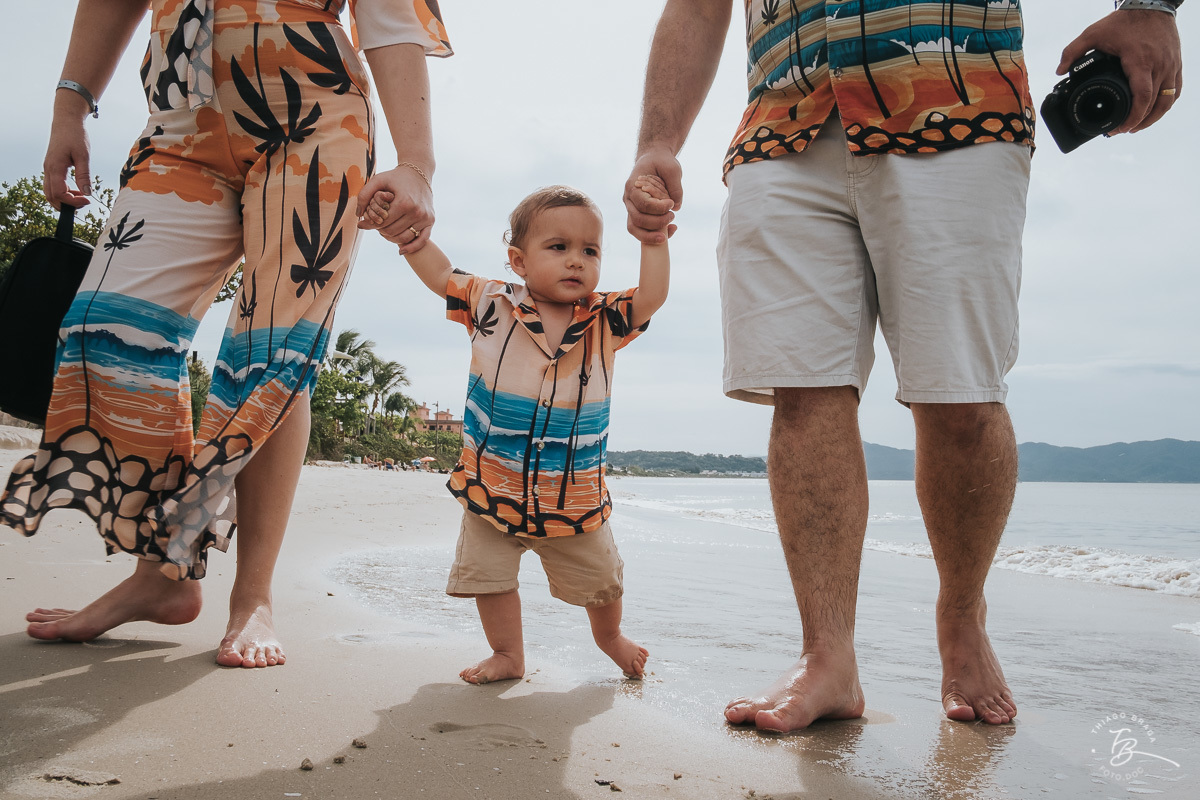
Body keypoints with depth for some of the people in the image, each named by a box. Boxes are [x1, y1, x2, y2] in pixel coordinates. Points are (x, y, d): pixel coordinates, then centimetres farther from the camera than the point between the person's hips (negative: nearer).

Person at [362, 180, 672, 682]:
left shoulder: (604, 321, -5)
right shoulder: (492, 305, -7)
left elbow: (651, 296, -15)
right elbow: (440, 275, 0)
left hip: (575, 496, 1)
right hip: (493, 485, 0)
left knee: (598, 579, 17)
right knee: (489, 575, 7)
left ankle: (609, 636, 47)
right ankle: (508, 655, 29)